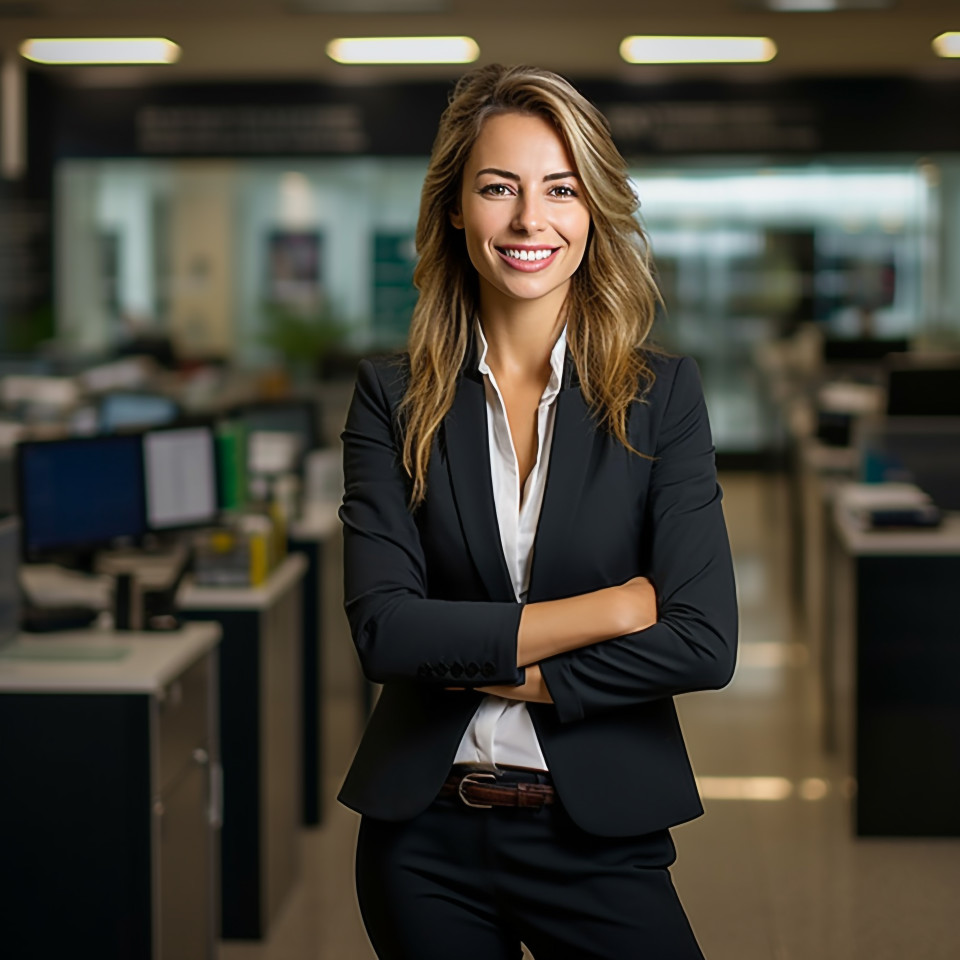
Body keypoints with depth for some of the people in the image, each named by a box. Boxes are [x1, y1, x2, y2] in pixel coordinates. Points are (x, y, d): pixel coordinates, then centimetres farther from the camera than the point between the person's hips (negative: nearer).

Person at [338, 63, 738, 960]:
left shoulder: (661, 396, -3)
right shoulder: (392, 398, -2)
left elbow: (704, 643, -12)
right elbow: (382, 628, -13)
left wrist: (508, 673, -13)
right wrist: (604, 610, -14)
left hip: (598, 836, -1)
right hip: (425, 838, 1)